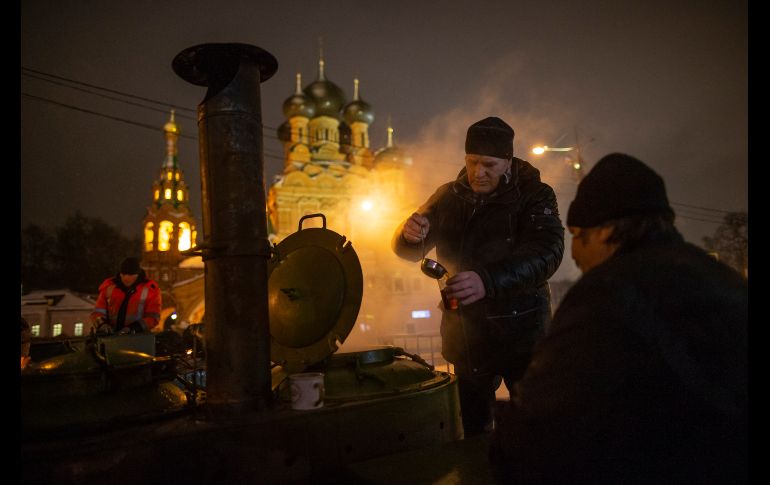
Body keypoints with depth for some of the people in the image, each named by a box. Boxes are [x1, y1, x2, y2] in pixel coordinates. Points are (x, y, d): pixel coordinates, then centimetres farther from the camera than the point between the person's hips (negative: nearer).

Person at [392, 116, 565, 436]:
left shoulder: (534, 196, -9)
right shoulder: (449, 196, 3)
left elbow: (547, 251, -25)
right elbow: (411, 251, 6)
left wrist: (488, 280, -41)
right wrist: (409, 233, -19)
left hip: (520, 334, -3)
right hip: (465, 335, 4)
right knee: (474, 428, 19)